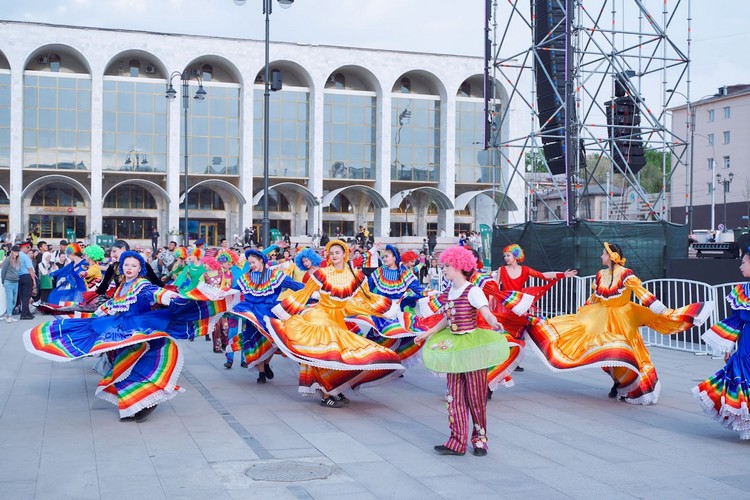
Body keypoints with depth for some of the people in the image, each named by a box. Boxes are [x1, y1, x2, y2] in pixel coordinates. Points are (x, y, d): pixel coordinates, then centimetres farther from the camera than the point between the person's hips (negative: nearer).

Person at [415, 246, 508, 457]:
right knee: (454, 395, 7)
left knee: (476, 395, 2)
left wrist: (494, 323, -46)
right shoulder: (448, 292, 10)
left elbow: (487, 314, -24)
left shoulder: (472, 291, -13)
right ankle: (457, 442, 13)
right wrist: (428, 333, 24)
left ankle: (480, 439, 18)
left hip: (472, 347, -7)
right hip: (453, 348, 7)